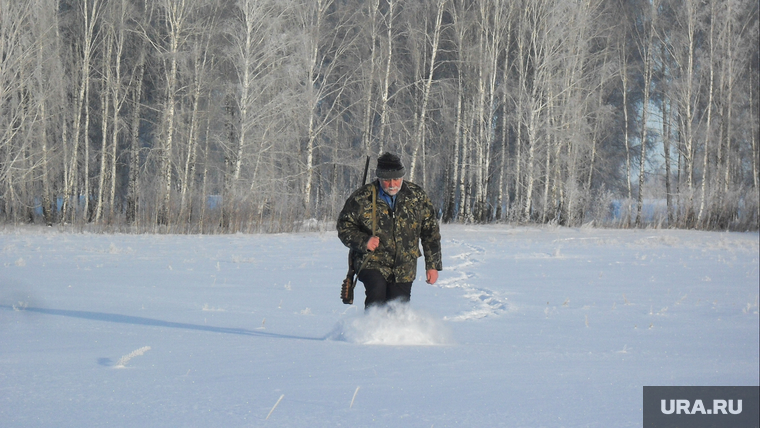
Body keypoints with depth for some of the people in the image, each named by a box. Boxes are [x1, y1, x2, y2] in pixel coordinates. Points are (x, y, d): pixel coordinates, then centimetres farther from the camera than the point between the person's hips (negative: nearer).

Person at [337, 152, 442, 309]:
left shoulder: (417, 197, 2)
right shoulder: (362, 198, -5)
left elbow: (430, 232, 10)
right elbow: (344, 227, 2)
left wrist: (433, 265, 8)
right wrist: (364, 241, -17)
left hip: (404, 269, 2)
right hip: (372, 263, -2)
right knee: (377, 294, -29)